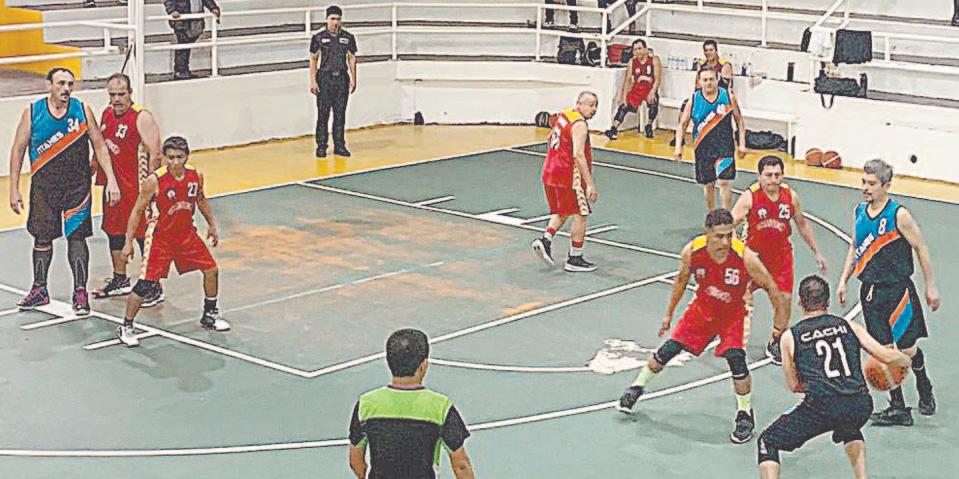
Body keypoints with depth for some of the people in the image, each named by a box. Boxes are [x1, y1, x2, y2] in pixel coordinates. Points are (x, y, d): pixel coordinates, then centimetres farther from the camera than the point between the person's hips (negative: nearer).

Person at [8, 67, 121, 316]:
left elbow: (99, 146, 0)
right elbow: (18, 150, 0)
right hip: (44, 186, 1)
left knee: (76, 237, -3)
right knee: (42, 237, 10)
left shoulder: (82, 110, -5)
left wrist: (111, 181, -8)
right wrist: (14, 190, -4)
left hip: (77, 186, -1)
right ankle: (39, 290, 24)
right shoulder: (32, 112, -6)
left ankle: (80, 292, 3)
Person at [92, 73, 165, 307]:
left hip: (137, 187, -8)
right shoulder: (106, 114, 9)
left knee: (145, 235, -5)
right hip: (113, 184, 8)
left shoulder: (142, 117, -15)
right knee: (114, 231, 16)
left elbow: (154, 154, -18)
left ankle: (154, 289, 1)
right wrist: (94, 170, 21)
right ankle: (120, 281, 32)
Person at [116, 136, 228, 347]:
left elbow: (201, 200, 14)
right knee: (145, 284, -12)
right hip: (161, 238, -5)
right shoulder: (154, 181, -22)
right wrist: (128, 242, -13)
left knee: (211, 271, 9)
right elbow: (137, 211, -13)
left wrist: (211, 225, 20)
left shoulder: (196, 176, -8)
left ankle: (210, 315, 30)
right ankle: (126, 327, 3)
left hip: (187, 234, 5)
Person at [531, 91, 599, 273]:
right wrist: (590, 184, -29)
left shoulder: (563, 116, 11)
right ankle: (575, 260, 6)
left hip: (550, 172, 8)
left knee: (561, 213, 22)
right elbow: (578, 155, -27)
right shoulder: (580, 125, -17)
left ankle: (545, 240, 3)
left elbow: (551, 141, 24)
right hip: (568, 175, -8)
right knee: (580, 215, 3)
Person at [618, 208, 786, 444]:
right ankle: (637, 388, 30)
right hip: (702, 309, 3)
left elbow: (771, 288, -17)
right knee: (668, 349, 4)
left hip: (732, 315, -3)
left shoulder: (745, 257, -32)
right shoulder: (692, 251, -24)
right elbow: (681, 280, -1)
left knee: (736, 359, -19)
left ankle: (745, 416, 3)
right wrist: (669, 314, 7)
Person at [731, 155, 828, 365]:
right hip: (753, 253, -3)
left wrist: (816, 252, 12)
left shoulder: (791, 196, -7)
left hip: (781, 254, 3)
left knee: (785, 299, 0)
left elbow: (802, 224, 8)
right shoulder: (749, 198, -19)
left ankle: (775, 343, 20)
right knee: (743, 298, 0)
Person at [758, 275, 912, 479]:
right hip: (860, 406, 4)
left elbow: (793, 386, 15)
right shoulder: (848, 326, 15)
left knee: (767, 443, 14)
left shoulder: (790, 337, 10)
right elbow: (887, 356, 13)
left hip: (821, 408, -4)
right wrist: (906, 361, 35)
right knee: (851, 431, 41)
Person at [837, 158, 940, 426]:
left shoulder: (898, 215, -14)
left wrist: (930, 286, -4)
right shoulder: (860, 211, 4)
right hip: (870, 291, 5)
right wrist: (844, 279, 12)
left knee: (907, 349, 1)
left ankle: (925, 391, 32)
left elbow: (920, 248, -7)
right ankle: (898, 409, 11)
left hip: (898, 290, -5)